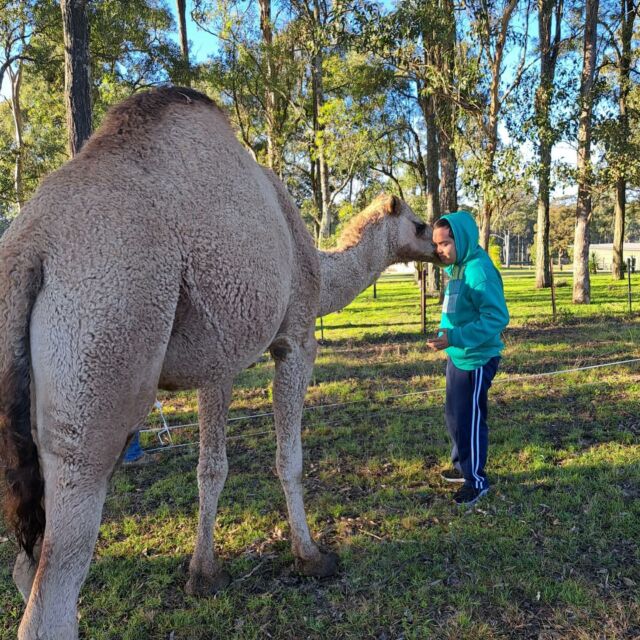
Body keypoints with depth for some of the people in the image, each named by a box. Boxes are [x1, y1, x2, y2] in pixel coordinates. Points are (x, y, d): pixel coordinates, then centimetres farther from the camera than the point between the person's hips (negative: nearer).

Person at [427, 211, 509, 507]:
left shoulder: (479, 270, -23)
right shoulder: (456, 268, 7)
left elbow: (497, 317, -29)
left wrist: (455, 337, -33)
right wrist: (451, 340, 13)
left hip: (476, 360, -10)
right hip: (457, 357, 10)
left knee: (470, 420, 2)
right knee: (454, 415, 20)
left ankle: (477, 480, 18)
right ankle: (462, 466, 38)